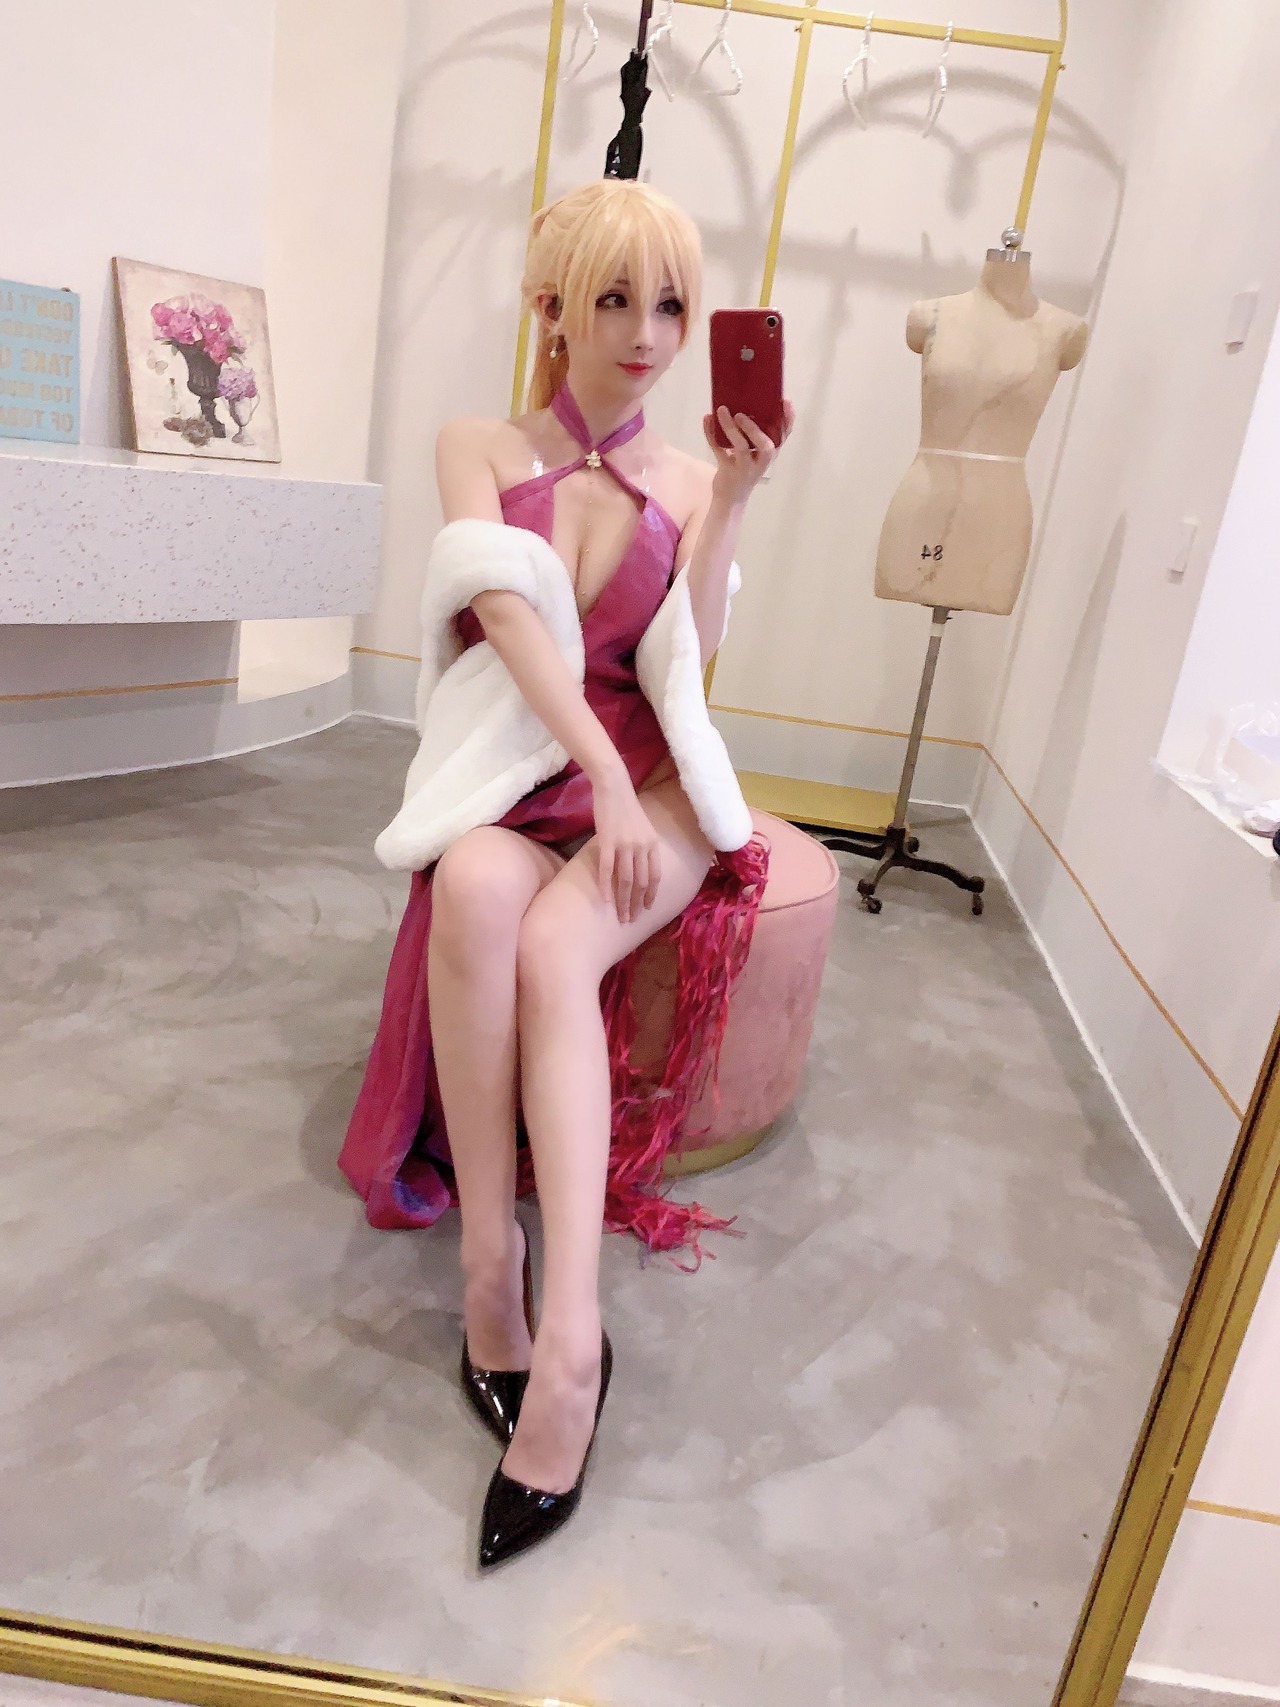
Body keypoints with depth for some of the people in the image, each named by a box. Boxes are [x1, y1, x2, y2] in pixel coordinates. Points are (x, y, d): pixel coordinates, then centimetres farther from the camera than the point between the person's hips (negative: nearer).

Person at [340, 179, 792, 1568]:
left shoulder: (690, 479, 13)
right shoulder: (480, 450, 10)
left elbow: (688, 663, -2)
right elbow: (510, 616, -8)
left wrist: (731, 506, -11)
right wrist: (602, 776, -21)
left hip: (646, 774, 0)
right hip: (508, 765, 0)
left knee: (551, 948, -32)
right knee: (478, 891, -36)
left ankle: (564, 1337, -35)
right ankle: (493, 1275, -29)